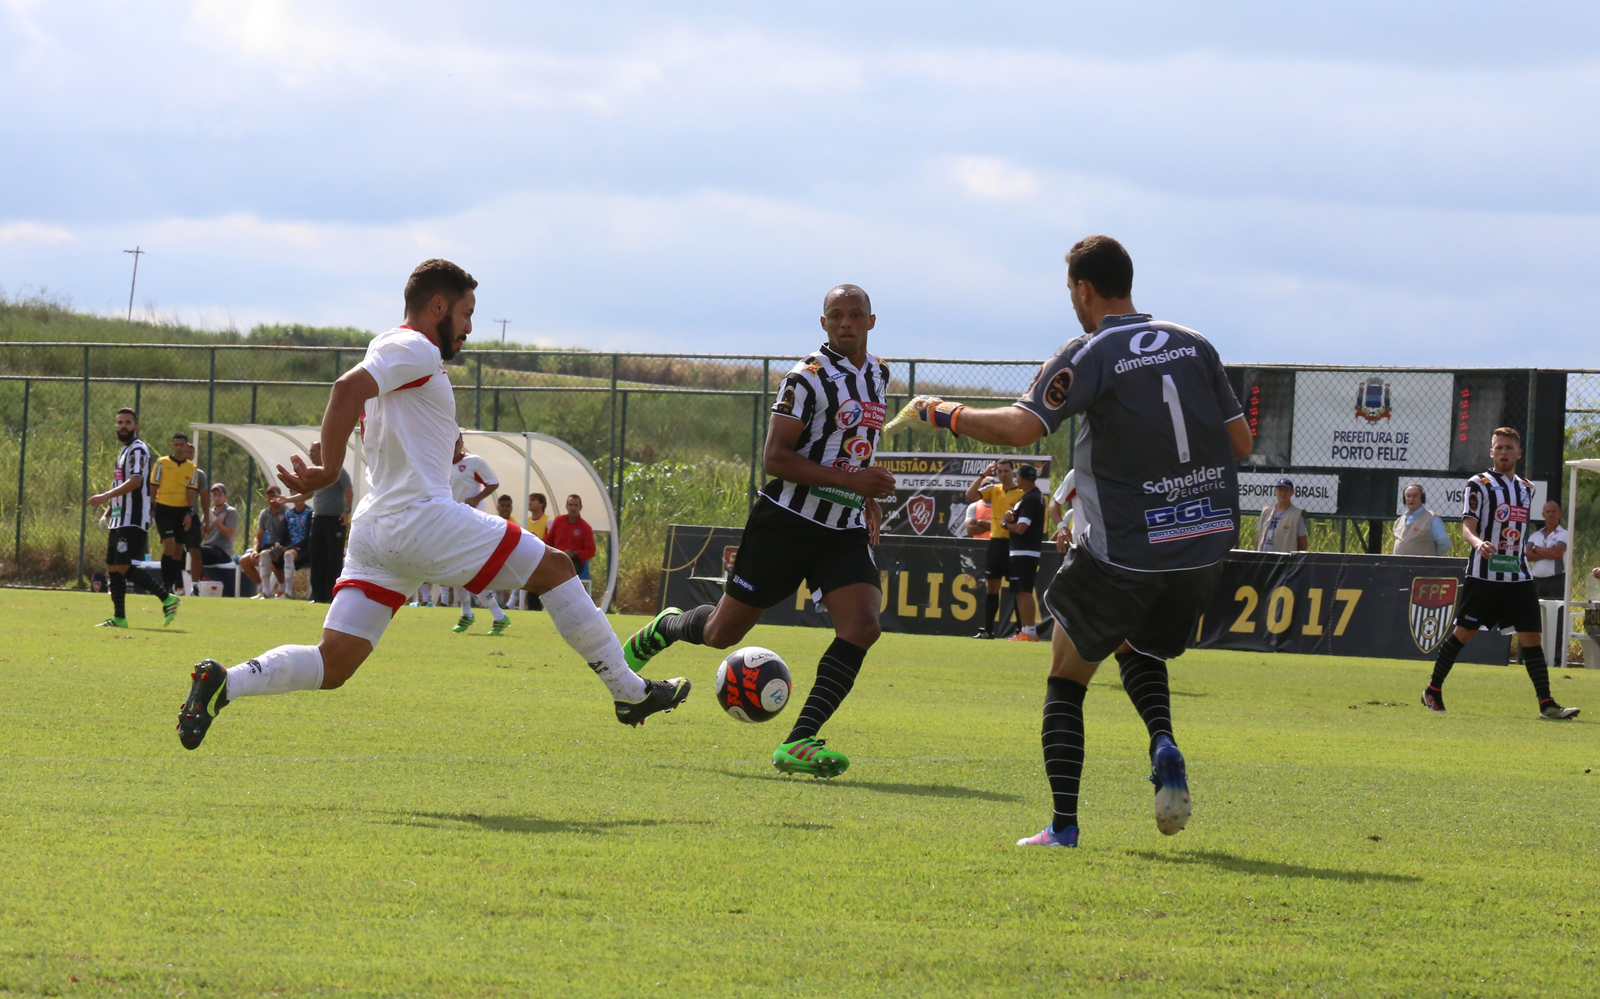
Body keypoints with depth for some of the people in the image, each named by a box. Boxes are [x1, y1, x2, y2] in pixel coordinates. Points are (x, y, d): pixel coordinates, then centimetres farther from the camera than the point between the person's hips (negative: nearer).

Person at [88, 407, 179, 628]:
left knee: (124, 566, -17)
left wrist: (106, 496, -30)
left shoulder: (138, 449, -9)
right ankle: (119, 618, 8)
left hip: (134, 520, -10)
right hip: (119, 520, 10)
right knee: (113, 568, 6)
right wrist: (109, 509, 21)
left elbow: (135, 482, -23)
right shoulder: (124, 451, 21)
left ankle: (166, 597, -13)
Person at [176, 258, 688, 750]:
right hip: (423, 519, -9)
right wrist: (328, 471, -20)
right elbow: (348, 388, -21)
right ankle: (629, 692, 8)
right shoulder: (416, 349, -7)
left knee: (331, 666, 1)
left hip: (374, 527, 9)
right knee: (555, 568, 3)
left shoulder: (390, 348, 24)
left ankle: (223, 683, -18)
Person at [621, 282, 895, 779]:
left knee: (861, 627, -18)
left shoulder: (878, 374, 11)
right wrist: (852, 479, -23)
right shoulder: (809, 376, -14)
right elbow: (775, 458, -18)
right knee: (722, 633, 3)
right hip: (788, 520, -6)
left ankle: (798, 743, -20)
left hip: (846, 530, 6)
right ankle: (665, 628, 40)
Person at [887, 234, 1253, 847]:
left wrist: (938, 413, -7)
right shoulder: (1194, 346, 7)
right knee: (1139, 649, 29)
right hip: (1206, 542, 5)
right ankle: (1164, 745, 0)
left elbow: (1019, 428, -20)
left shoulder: (1090, 355, -9)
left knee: (1066, 680, 11)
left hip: (1123, 551, -5)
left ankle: (1063, 825, 2)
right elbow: (1240, 443, 8)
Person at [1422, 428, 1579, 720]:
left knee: (1531, 636, -3)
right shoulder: (1479, 484, -4)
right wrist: (1478, 542, -32)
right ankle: (1433, 690, 16)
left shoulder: (1527, 488, 15)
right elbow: (1467, 527, -12)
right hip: (1483, 574, -5)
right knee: (1463, 632, 0)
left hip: (1518, 576, 5)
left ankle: (1546, 704, -5)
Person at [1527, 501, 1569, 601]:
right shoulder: (1535, 535, 15)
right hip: (1537, 581, 5)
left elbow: (1557, 553, -13)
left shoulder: (1563, 534, 1)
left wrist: (1536, 549, 0)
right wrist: (1548, 554, -10)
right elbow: (1528, 555, 1)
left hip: (1556, 581, -5)